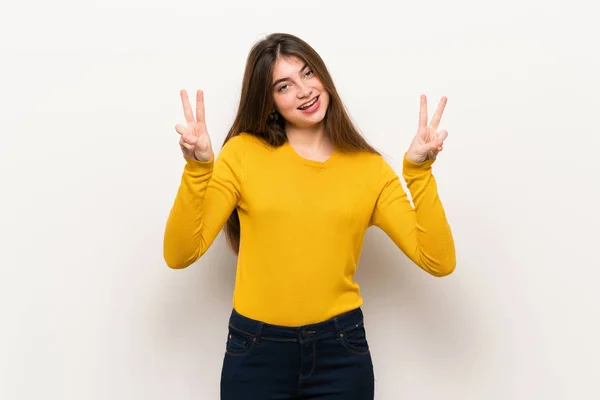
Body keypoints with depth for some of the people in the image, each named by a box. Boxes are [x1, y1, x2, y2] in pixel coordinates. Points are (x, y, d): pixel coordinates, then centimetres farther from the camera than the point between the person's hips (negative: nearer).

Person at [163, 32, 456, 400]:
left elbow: (439, 261, -6)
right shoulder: (243, 152, -3)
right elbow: (180, 254, -8)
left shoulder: (369, 168, 0)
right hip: (254, 351, 0)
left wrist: (419, 170, -14)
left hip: (340, 351, 1)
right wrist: (197, 167, -18)